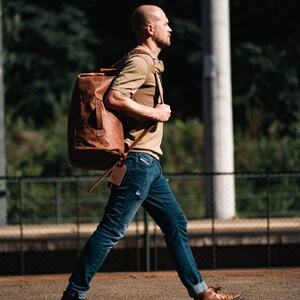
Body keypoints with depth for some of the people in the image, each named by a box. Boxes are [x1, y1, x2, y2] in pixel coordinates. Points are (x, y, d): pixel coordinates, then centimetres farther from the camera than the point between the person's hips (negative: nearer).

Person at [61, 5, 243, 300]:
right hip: (139, 159, -11)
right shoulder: (139, 62, -12)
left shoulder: (148, 62, 20)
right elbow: (113, 98, -26)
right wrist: (154, 113, -17)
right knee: (112, 228, -10)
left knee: (176, 223, 11)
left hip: (149, 164, 11)